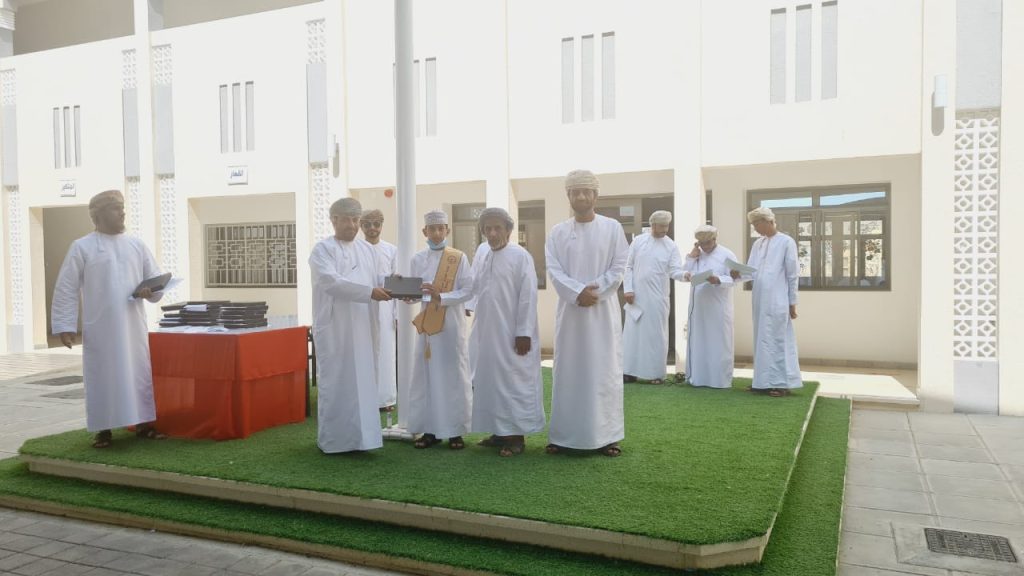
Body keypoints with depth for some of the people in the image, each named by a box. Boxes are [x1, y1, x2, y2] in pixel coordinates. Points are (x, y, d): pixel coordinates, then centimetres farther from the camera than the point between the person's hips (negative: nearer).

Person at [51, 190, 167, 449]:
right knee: (102, 376, 2)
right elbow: (66, 289, -1)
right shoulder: (81, 247, 0)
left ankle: (144, 423, 13)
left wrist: (150, 292, -12)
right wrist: (64, 325, -7)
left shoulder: (137, 245, 9)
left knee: (141, 372, 4)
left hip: (133, 325, 3)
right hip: (100, 327, -3)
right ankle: (104, 429, 11)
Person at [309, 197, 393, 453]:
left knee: (363, 380, 7)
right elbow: (332, 282, -19)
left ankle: (359, 434, 16)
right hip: (334, 329, -6)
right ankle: (334, 439, 7)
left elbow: (375, 279, 16)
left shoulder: (367, 248, 15)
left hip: (363, 328, 6)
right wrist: (369, 292, -26)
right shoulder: (323, 249, -4)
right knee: (337, 382, -1)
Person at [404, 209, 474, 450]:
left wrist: (441, 297, -17)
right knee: (427, 374, 4)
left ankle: (455, 430, 8)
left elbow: (468, 290, -5)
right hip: (426, 324, 3)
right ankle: (430, 429, 13)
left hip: (452, 324, -3)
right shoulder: (417, 259, 8)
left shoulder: (459, 258, 0)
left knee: (453, 375, 0)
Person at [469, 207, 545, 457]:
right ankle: (499, 431, 25)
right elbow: (473, 289, 12)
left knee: (513, 383, 1)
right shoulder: (481, 256, 9)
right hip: (486, 333, 7)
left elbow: (528, 297, -12)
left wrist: (524, 333, -16)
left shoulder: (521, 256, -9)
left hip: (511, 334, -6)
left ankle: (517, 435, 10)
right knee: (489, 381, 13)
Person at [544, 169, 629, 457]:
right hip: (569, 311, 1)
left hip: (603, 311, -1)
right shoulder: (558, 232, 6)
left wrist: (594, 292, -13)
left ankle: (607, 435, 8)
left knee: (604, 371, 1)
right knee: (567, 371, 4)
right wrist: (578, 292, -17)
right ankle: (563, 435, 11)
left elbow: (619, 268, -2)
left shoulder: (612, 228, 3)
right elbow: (553, 270, -2)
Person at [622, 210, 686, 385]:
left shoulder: (671, 246, 1)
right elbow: (628, 266, 5)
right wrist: (627, 289, -4)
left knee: (656, 335, 2)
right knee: (632, 333, 3)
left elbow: (675, 272, -5)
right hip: (636, 296, 1)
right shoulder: (638, 241, 4)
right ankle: (630, 371, 10)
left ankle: (656, 373, 9)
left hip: (657, 298, -1)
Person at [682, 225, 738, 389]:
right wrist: (691, 257, -3)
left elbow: (733, 279, -9)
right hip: (698, 307, 5)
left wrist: (718, 280, -27)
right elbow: (685, 275, 6)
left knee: (718, 343, -1)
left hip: (718, 308, -5)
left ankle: (721, 380, 5)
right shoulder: (696, 255, 14)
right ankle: (698, 377, 14)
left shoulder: (727, 255, -1)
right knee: (698, 343, 7)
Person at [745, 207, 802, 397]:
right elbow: (751, 272, 12)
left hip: (777, 302, -7)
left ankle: (782, 383, 3)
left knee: (777, 341, -3)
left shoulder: (786, 242, -5)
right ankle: (764, 381, 15)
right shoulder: (757, 244, 14)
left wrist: (792, 302, -5)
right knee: (762, 341, 9)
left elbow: (793, 274, -5)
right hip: (760, 301, 7)